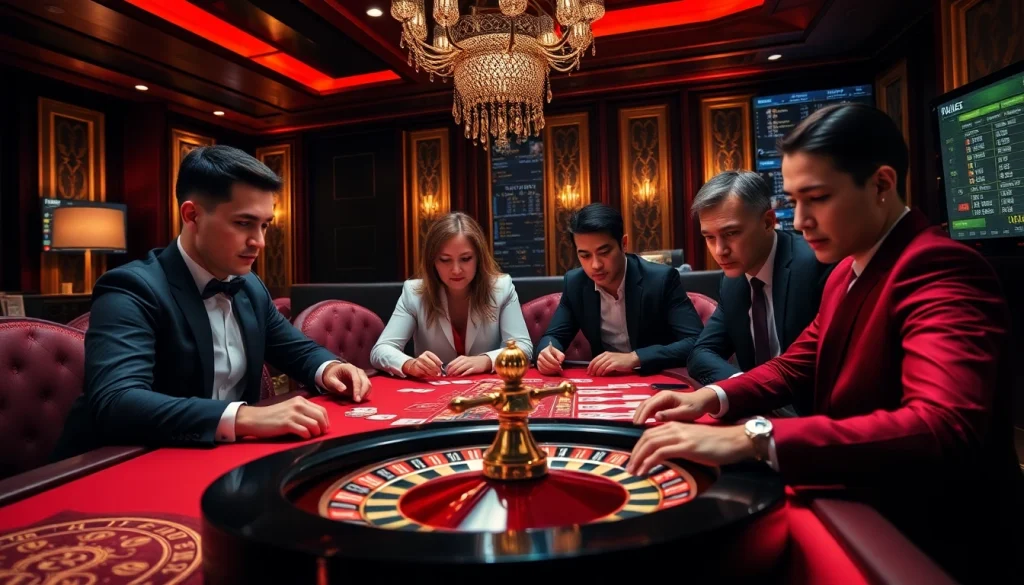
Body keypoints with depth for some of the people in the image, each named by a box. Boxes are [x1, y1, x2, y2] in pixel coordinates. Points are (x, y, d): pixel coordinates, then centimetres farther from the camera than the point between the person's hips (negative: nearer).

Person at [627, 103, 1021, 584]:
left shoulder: (939, 270, -23)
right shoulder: (846, 270, 5)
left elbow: (943, 429, -38)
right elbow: (798, 365, 12)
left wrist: (752, 439, -43)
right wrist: (714, 397, -6)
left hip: (932, 538, -7)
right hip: (866, 511, 7)